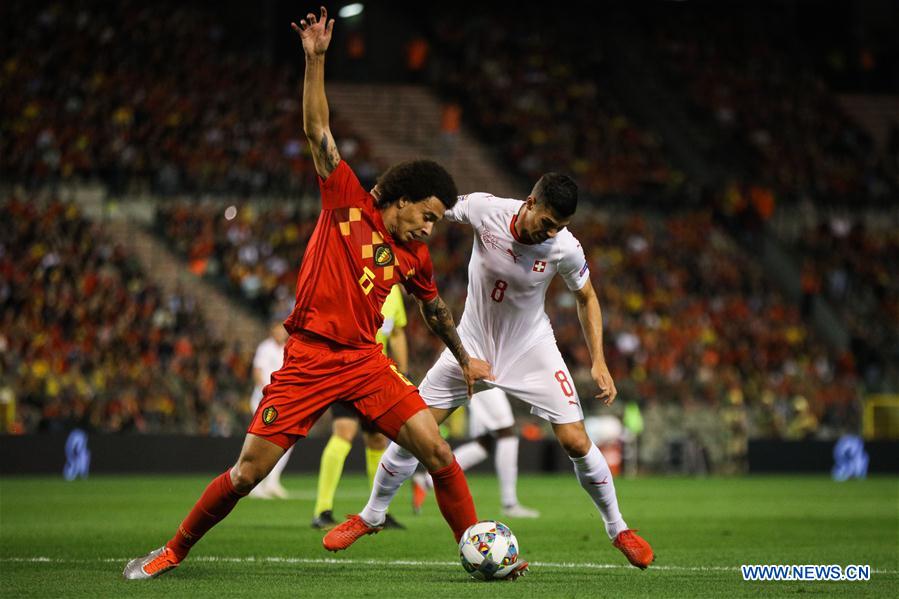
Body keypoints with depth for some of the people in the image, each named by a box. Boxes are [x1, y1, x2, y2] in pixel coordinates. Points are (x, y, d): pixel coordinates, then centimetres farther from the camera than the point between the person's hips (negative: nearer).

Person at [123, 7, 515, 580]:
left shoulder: (414, 255, 11)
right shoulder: (347, 200, 0)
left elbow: (436, 308, 30)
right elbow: (318, 131, -7)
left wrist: (465, 359, 38)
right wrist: (316, 60, -16)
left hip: (365, 360, 4)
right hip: (310, 357, -4)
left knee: (438, 452, -11)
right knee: (246, 473, -5)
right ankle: (173, 551, 12)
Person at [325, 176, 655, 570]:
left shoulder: (565, 248, -21)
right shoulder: (485, 209, -24)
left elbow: (586, 298, -4)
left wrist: (598, 362, -8)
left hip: (531, 348, -1)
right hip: (472, 342, 1)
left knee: (575, 441, -11)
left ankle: (617, 529, 11)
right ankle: (371, 516, 19)